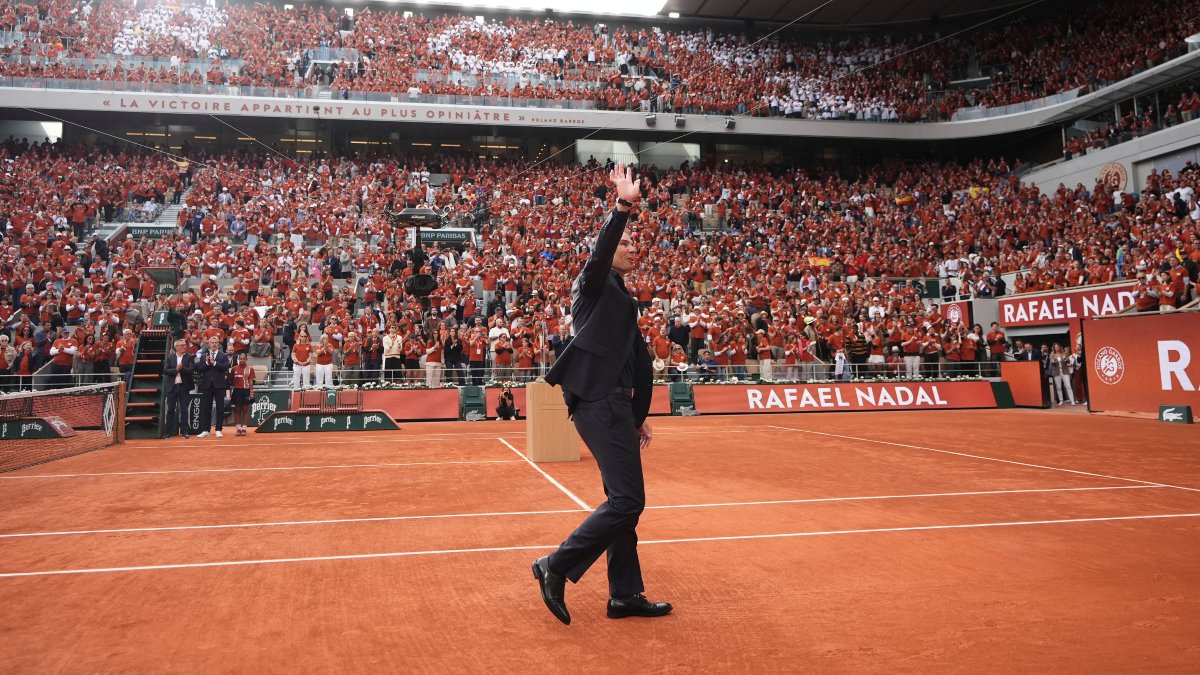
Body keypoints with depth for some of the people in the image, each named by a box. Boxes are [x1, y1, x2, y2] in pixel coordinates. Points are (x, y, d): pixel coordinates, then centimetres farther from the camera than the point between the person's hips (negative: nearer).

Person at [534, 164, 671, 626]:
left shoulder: (621, 301, 23)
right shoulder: (596, 284, -1)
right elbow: (601, 251, -25)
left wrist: (637, 417, 23)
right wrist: (622, 207, -38)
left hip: (614, 403, 10)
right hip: (599, 402, -10)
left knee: (623, 501, 12)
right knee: (626, 500, -12)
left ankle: (625, 595, 20)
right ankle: (556, 567, -2)